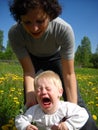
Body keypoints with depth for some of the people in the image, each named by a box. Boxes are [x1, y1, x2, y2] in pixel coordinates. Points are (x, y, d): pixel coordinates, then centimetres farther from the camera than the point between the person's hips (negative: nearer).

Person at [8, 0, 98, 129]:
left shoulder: (64, 29, -40)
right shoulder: (14, 33, -36)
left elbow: (68, 74, -33)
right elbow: (28, 71, -27)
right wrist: (30, 97, -44)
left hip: (56, 56, -1)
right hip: (32, 58, 1)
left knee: (74, 98, -9)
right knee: (29, 100, -4)